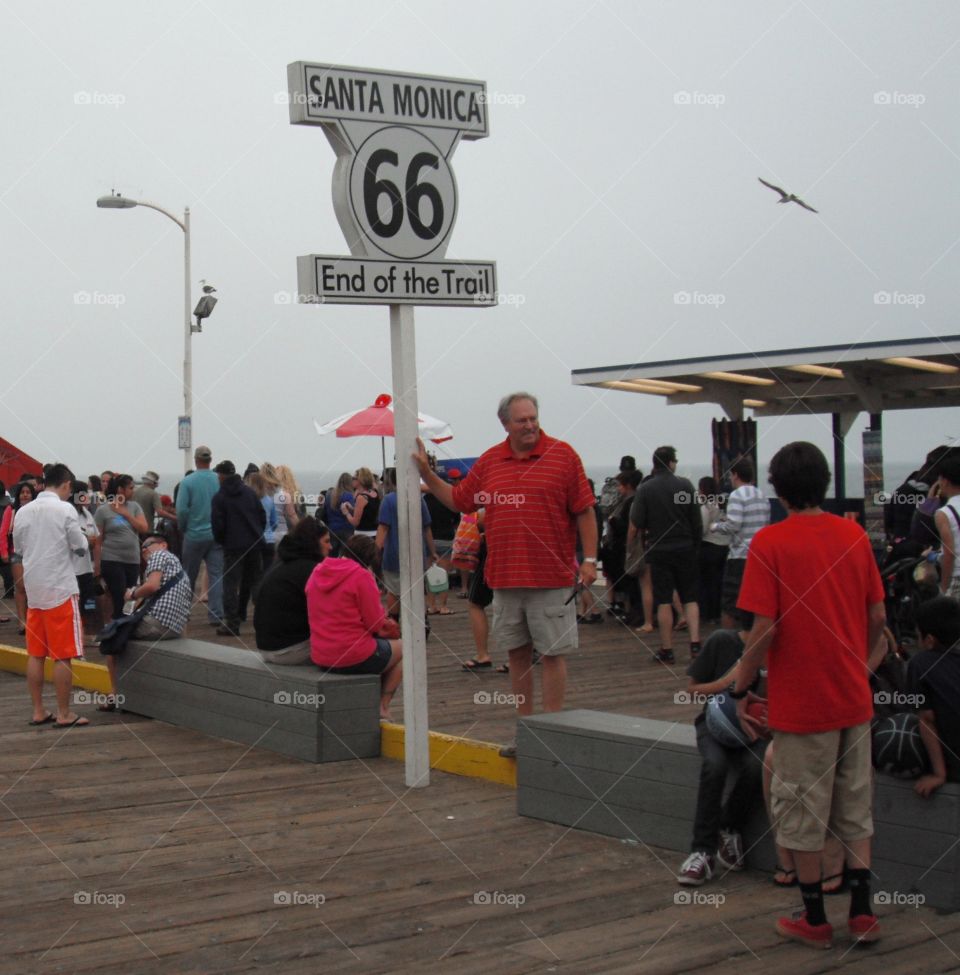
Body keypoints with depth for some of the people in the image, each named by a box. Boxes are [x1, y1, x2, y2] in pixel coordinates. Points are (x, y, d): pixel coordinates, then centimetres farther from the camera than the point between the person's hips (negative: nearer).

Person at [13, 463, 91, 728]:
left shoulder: (24, 511, 6)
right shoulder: (65, 509, -11)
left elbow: (18, 550, 15)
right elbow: (81, 548, -7)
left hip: (33, 590, 6)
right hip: (61, 589, -6)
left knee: (35, 654, 11)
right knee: (63, 656, 0)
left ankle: (38, 711, 15)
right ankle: (64, 715, 3)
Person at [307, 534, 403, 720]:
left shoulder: (316, 573, 7)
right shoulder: (362, 575, -16)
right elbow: (375, 624, -13)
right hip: (354, 657, -7)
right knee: (401, 649, 21)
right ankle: (382, 708, 19)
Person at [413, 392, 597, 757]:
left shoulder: (562, 455, -3)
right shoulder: (489, 461, 9)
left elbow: (584, 511, -4)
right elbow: (458, 500, 17)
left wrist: (589, 558, -9)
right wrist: (426, 472, 10)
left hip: (551, 577, -4)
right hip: (504, 578, 5)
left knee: (552, 653, 0)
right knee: (517, 653, 12)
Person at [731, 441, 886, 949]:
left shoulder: (769, 542, -14)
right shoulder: (855, 535, 1)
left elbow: (764, 629, -17)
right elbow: (877, 617, 5)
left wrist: (740, 689, -5)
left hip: (800, 701, -5)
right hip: (854, 698, 5)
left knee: (801, 812, 8)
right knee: (855, 807, 17)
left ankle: (814, 919, 17)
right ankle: (862, 911, 18)